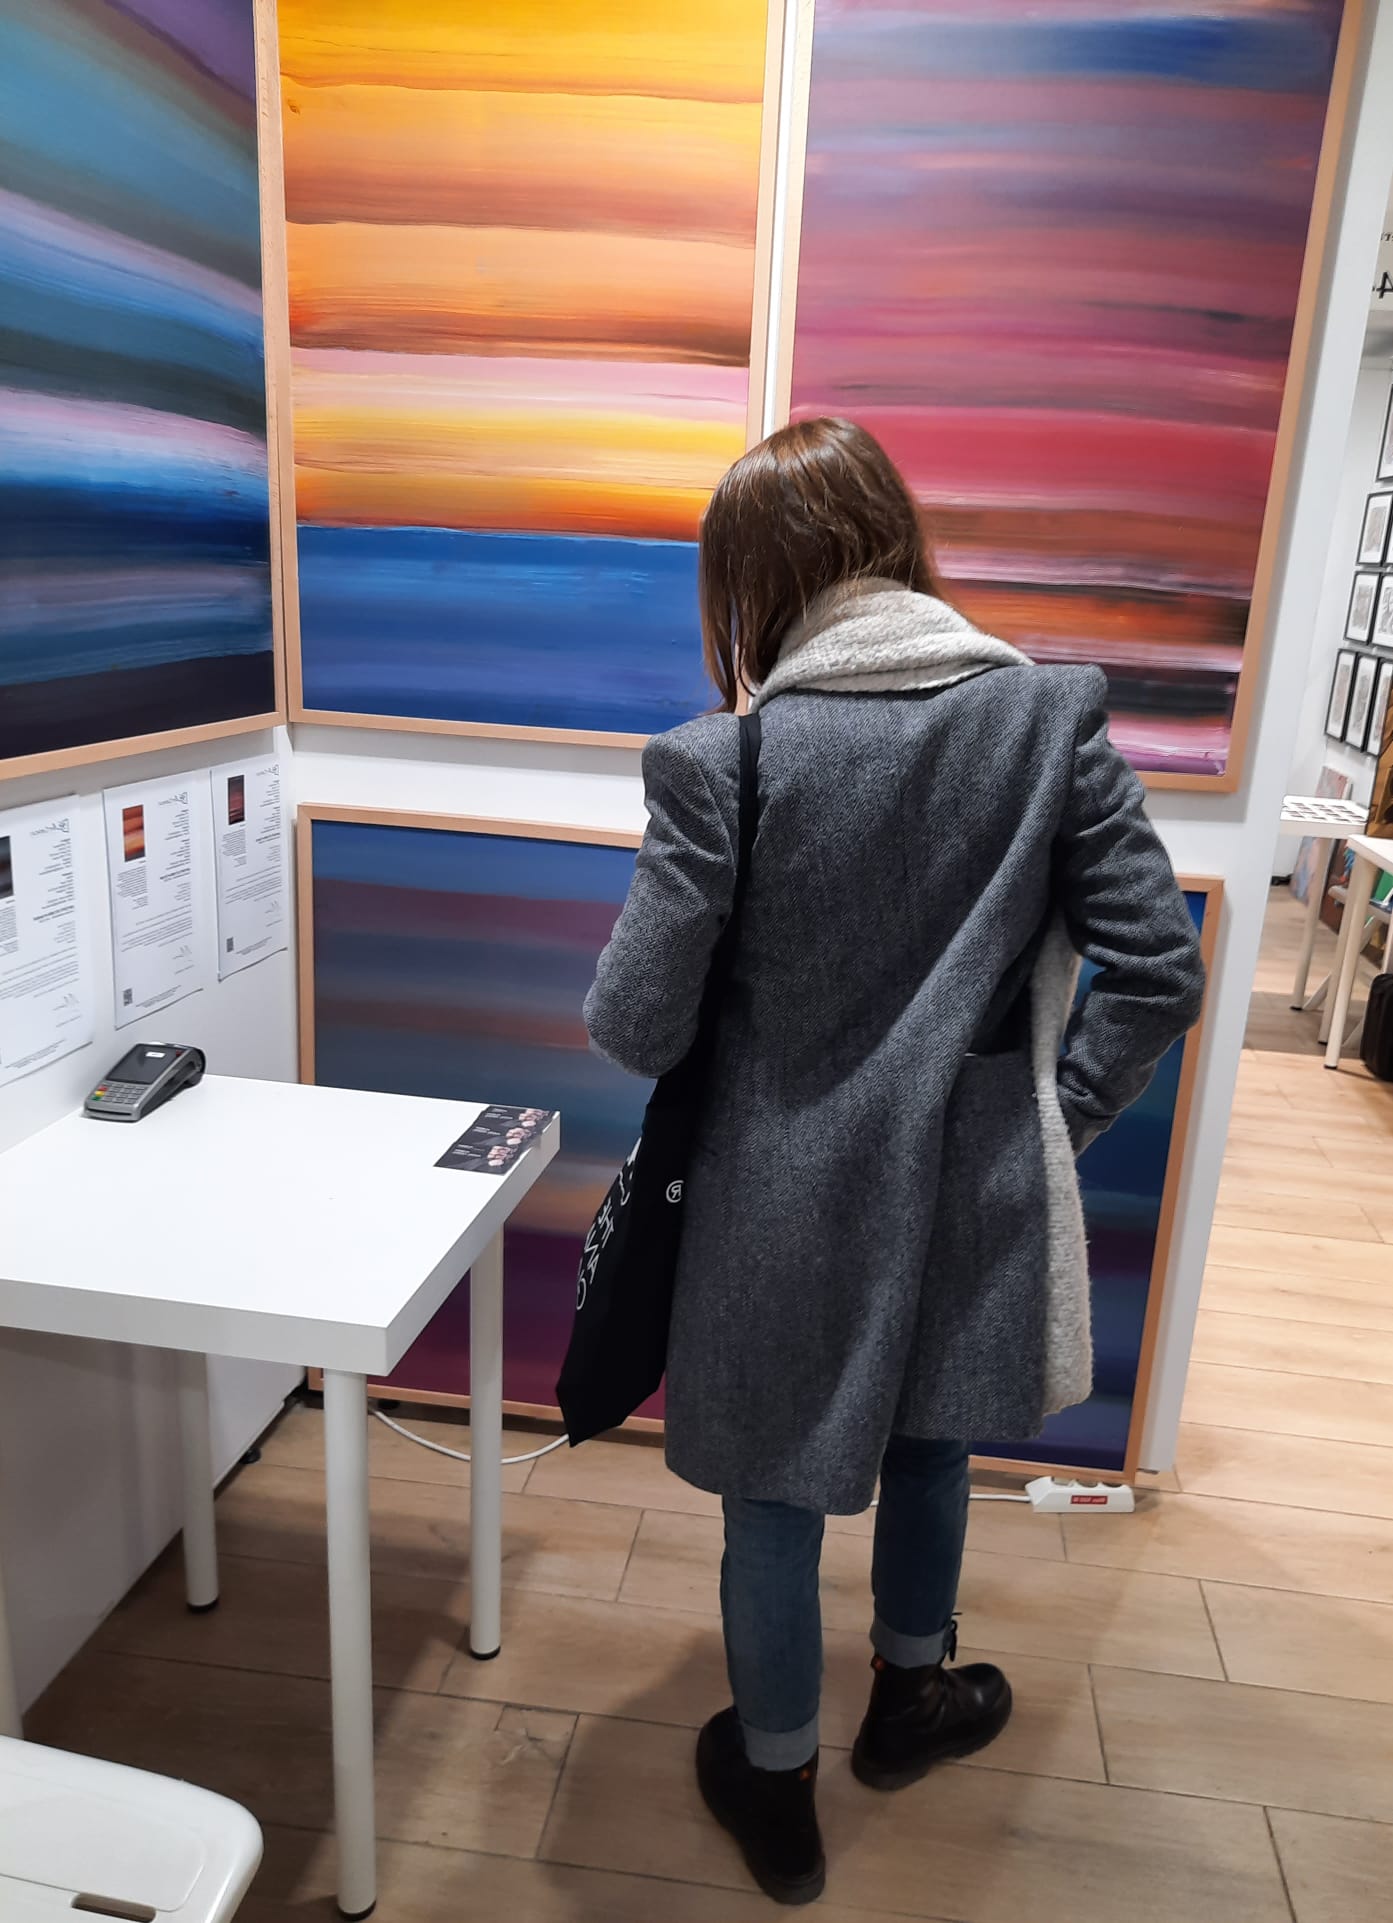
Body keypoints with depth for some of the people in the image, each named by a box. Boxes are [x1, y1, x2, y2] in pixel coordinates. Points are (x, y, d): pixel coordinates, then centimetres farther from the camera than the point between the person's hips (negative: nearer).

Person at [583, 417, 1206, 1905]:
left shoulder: (719, 760, -17)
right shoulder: (1052, 714, -8)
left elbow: (633, 1029, -14)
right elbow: (1159, 970, -8)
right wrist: (1054, 1119, 4)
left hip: (790, 1197, -3)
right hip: (974, 1184, 3)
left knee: (778, 1490, 19)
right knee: (929, 1436, 29)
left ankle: (776, 1787, 43)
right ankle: (910, 1696, 54)